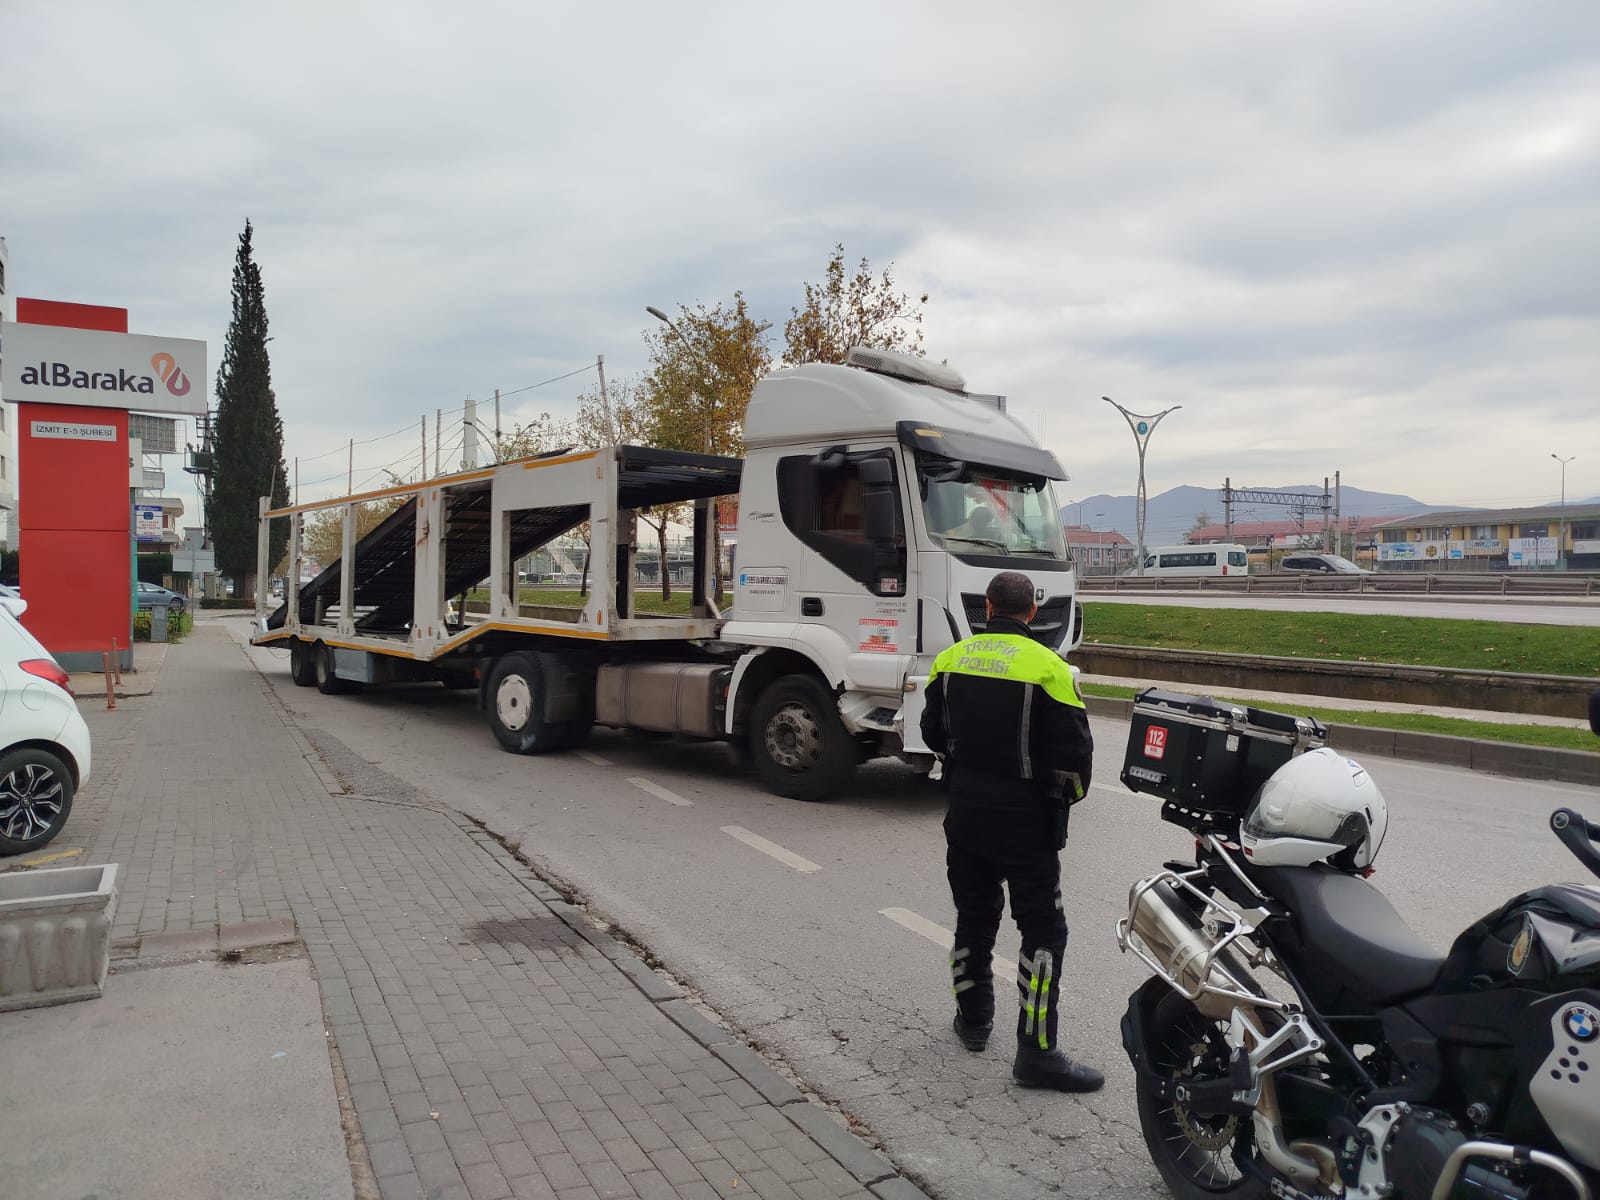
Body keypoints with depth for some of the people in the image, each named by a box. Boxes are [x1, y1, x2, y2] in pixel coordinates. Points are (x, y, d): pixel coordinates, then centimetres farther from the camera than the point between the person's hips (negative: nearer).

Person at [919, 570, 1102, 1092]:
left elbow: (933, 733, 10)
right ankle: (1037, 1051, 2)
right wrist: (1071, 791, 6)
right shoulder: (1047, 667, -15)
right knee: (1043, 928, 2)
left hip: (964, 809, 5)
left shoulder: (950, 659, 1)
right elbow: (1074, 749, -14)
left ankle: (973, 1017, 33)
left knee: (973, 913, 20)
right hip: (1025, 816, -5)